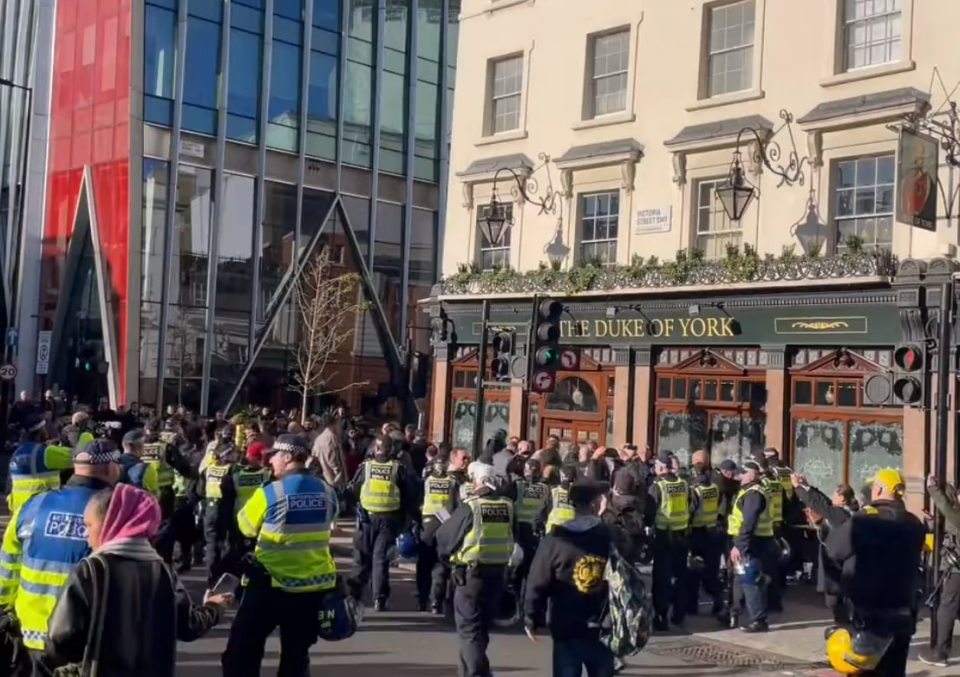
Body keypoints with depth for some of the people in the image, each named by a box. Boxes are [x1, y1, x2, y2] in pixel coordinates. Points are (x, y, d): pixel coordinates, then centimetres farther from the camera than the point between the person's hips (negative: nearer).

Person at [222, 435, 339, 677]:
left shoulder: (270, 492, -14)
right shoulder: (327, 492, -2)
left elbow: (245, 527, 0)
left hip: (272, 584, -4)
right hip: (315, 584, 5)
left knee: (242, 650, 7)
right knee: (296, 653, 17)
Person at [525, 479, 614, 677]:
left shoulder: (555, 540, -10)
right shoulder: (611, 538, -6)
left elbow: (537, 584, -7)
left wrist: (532, 620, 4)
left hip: (567, 629, -1)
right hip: (603, 629, 1)